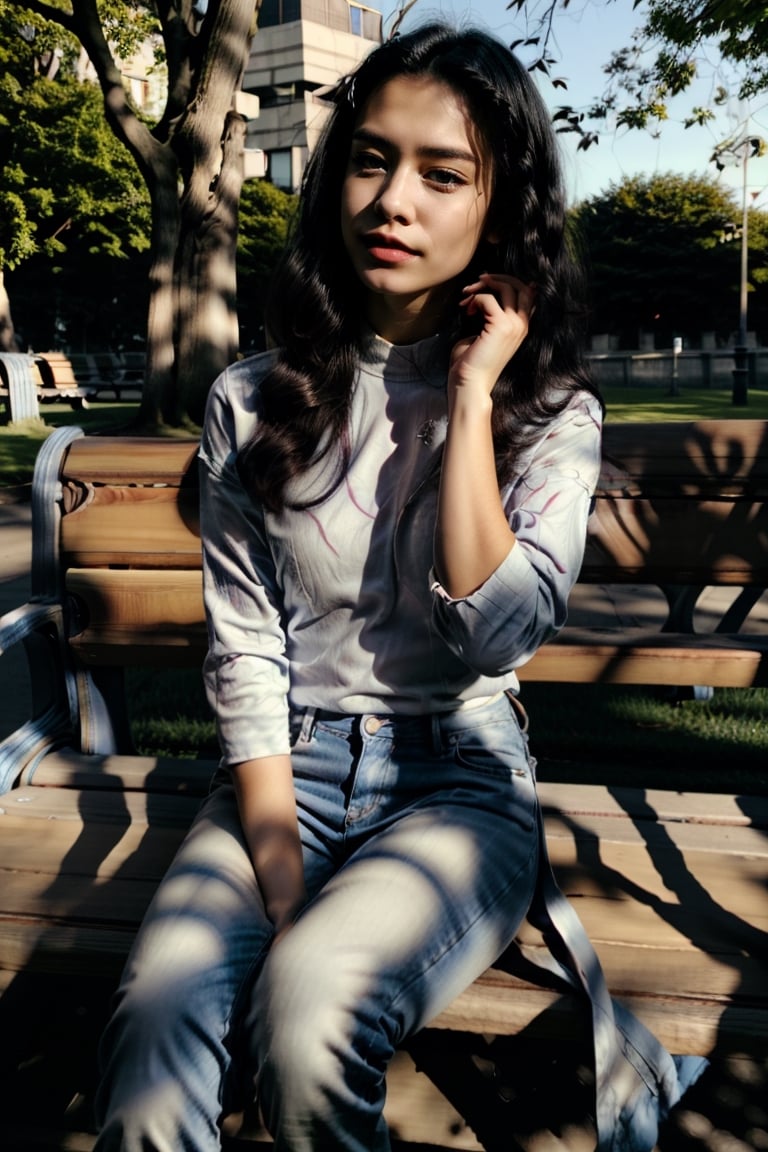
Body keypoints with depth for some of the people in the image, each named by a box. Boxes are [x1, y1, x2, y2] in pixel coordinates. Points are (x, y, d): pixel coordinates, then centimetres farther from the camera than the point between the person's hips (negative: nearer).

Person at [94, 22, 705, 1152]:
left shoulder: (553, 411, 2)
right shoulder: (253, 403, 5)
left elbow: (499, 632, -14)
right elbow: (245, 653, -1)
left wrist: (472, 398, -12)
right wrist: (279, 876, -10)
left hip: (459, 781, 0)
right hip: (287, 772, 1)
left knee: (310, 1011, -29)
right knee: (149, 1052, -26)